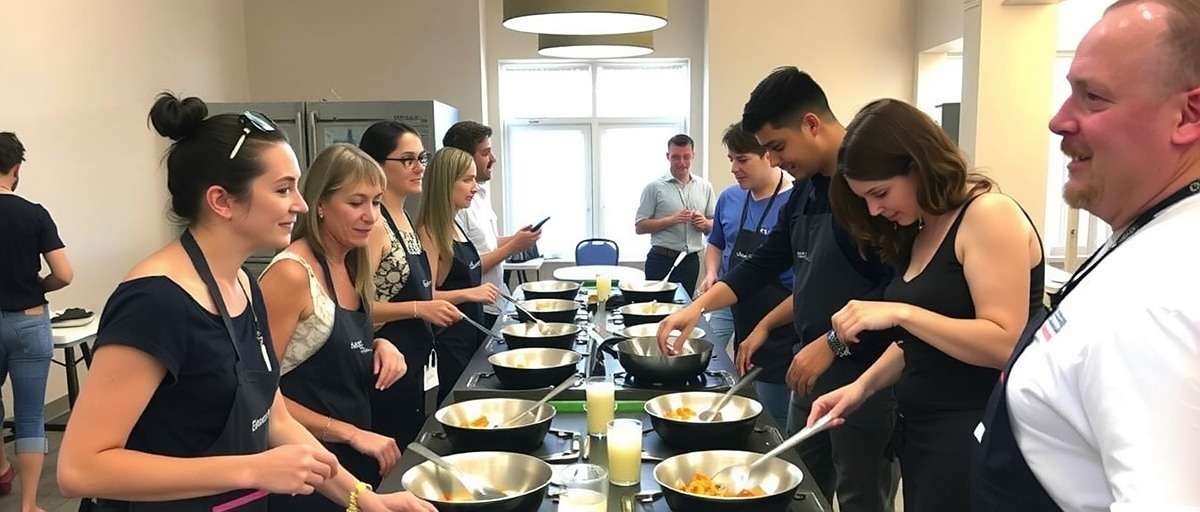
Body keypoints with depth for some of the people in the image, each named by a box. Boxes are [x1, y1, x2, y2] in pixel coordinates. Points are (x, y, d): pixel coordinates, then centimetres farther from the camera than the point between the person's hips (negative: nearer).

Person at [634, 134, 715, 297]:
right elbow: (639, 227, -5)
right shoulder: (655, 187, -2)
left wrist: (704, 223, -9)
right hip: (661, 261, -3)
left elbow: (713, 226, 14)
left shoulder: (704, 186, 9)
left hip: (691, 261, 3)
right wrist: (671, 220, -17)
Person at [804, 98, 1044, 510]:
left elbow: (1005, 344, -22)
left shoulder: (989, 215, -14)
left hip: (974, 438, -8)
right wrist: (862, 386, 3)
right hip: (918, 429, 8)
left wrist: (898, 312, -25)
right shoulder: (918, 234, 11)